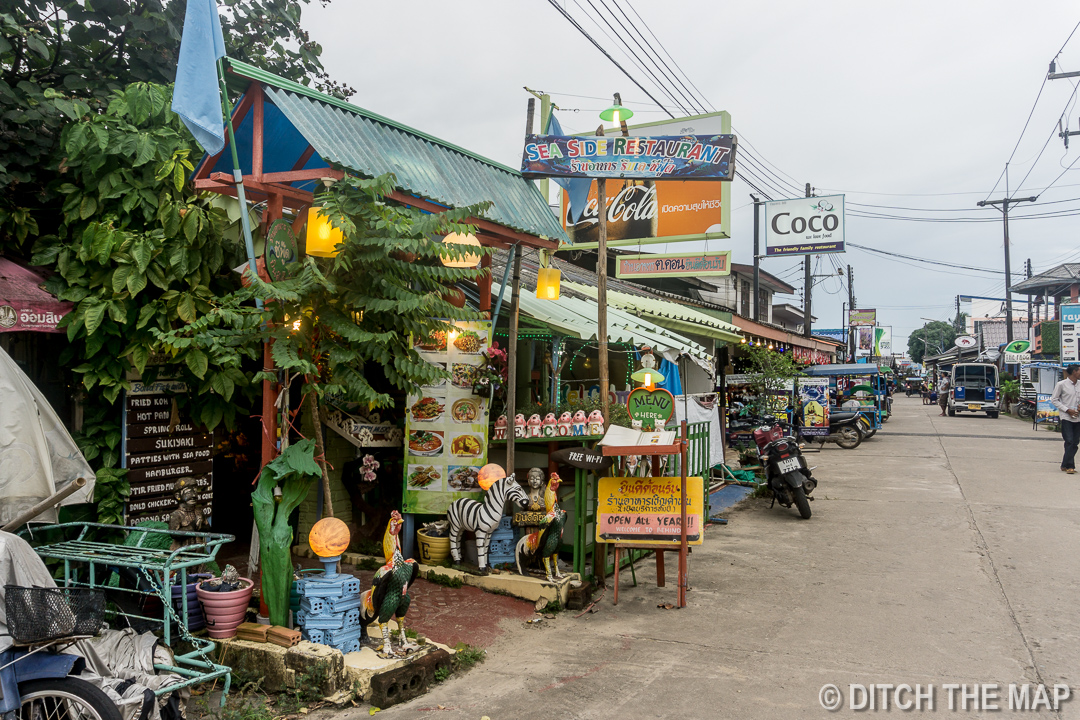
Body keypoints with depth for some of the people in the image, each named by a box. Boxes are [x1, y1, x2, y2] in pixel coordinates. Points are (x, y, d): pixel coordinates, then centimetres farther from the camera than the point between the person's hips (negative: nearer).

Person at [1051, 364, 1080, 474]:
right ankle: (1070, 466, -8)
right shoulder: (1061, 385, -4)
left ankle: (1065, 465, 13)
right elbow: (1054, 400, -3)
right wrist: (1068, 410, -12)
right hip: (1066, 418, -6)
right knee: (1069, 441, -11)